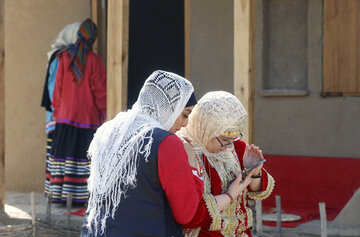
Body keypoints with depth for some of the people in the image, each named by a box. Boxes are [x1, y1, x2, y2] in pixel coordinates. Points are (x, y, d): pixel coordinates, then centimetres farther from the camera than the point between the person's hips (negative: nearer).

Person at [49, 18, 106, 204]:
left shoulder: (65, 58, 1)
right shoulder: (94, 60, -8)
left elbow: (58, 87, 6)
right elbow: (99, 90, -7)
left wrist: (57, 110, 14)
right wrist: (103, 112, 2)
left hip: (65, 114, 3)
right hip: (88, 116, -3)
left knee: (62, 154, 7)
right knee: (82, 153, 0)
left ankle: (60, 194, 8)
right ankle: (78, 195, 0)